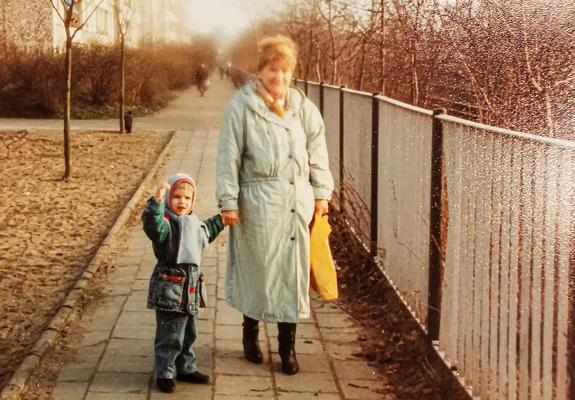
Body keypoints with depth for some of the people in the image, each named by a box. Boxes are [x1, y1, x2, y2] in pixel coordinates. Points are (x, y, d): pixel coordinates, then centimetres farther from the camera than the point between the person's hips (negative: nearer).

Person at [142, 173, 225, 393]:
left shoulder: (193, 223, 12)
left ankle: (186, 368, 34)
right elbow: (152, 224, -40)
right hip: (170, 289, -8)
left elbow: (205, 233, 36)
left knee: (189, 334, 20)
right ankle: (164, 373, 11)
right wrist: (157, 201, -53)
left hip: (191, 289, 9)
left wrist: (219, 221, 37)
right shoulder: (165, 223, -16)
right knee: (170, 336, -2)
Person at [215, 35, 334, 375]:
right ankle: (251, 333, 27)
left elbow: (317, 151, 13)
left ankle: (288, 344, 15)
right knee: (258, 268, 6)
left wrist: (321, 193, 10)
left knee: (293, 270, 5)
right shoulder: (242, 107, -5)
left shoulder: (302, 106, 7)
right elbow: (229, 156, -4)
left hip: (298, 199, 4)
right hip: (259, 202, -3)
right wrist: (229, 201, -6)